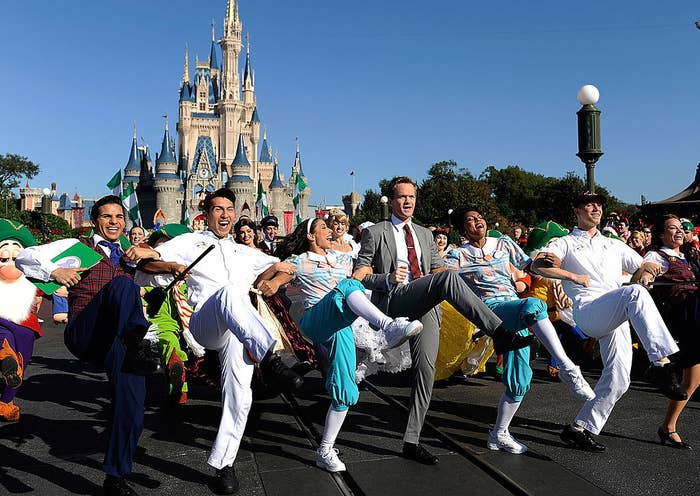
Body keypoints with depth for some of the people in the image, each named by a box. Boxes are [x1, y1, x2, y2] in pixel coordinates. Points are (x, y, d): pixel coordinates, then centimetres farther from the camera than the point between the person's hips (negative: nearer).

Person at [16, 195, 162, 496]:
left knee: (131, 408, -10)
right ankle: (139, 343, -48)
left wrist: (150, 253, 2)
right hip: (84, 334, -3)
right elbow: (25, 256, 11)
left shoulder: (129, 257, 28)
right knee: (122, 284, -32)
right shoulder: (77, 247, 18)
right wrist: (55, 270, -7)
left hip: (116, 342, 3)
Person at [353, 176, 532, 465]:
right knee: (448, 277, -30)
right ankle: (499, 334, -34)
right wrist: (388, 279, -13)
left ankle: (411, 441, 3)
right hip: (395, 300, -5)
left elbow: (438, 266, 30)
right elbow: (359, 275, 6)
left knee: (425, 368, -7)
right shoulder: (375, 233, 10)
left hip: (426, 306, 5)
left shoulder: (424, 234, 27)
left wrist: (441, 271, 5)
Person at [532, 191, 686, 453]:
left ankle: (579, 429, 13)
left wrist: (646, 271, 6)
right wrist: (573, 276, -11)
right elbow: (537, 265, -4)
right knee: (635, 293, -34)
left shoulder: (614, 245, 30)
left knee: (617, 380, 1)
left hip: (619, 319, 6)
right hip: (588, 311, -6)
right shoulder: (566, 243, 13)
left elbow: (644, 268, 30)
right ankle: (661, 363, -38)